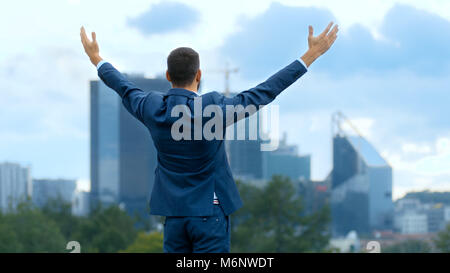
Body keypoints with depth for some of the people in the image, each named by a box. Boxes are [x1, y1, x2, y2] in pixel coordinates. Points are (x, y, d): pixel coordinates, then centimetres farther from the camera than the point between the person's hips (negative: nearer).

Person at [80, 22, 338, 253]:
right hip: (210, 211, -4)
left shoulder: (152, 108, -4)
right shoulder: (214, 109, -17)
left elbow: (123, 87, 16)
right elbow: (266, 91, -14)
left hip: (174, 213, 4)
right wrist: (312, 55, -8)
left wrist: (96, 58, 35)